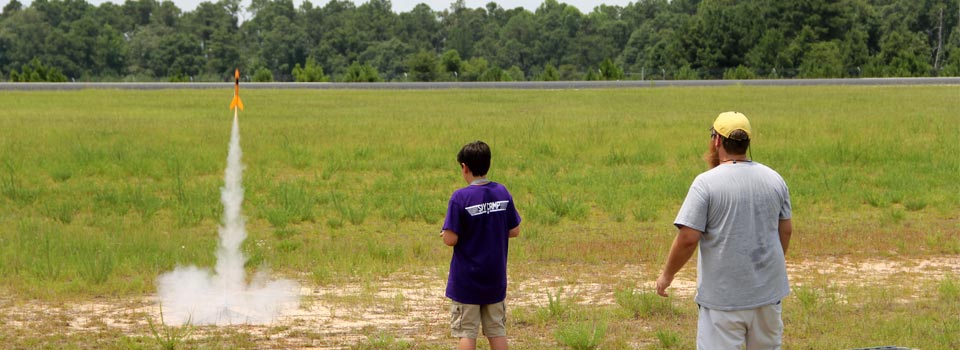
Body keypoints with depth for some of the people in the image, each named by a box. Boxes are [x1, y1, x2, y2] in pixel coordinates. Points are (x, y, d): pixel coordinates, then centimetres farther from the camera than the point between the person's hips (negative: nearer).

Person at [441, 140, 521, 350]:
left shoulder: (460, 198, -16)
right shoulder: (503, 193, -1)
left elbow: (451, 240, -17)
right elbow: (514, 231, 5)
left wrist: (445, 233, 4)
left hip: (466, 280, -4)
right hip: (496, 278, 4)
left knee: (467, 332, 2)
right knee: (497, 330, 12)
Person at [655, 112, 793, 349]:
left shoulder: (706, 183, -13)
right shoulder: (774, 179, 4)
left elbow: (688, 239, -17)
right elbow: (786, 230, 12)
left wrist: (667, 275, -3)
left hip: (724, 297, -5)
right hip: (768, 292, 5)